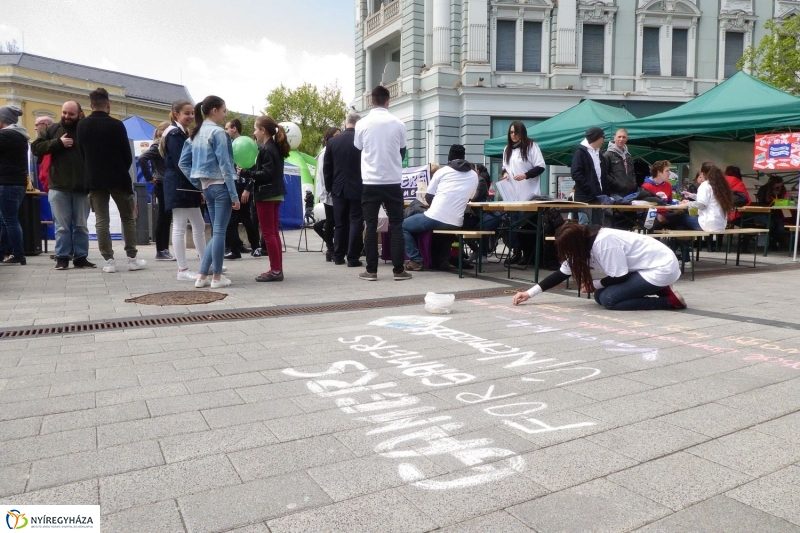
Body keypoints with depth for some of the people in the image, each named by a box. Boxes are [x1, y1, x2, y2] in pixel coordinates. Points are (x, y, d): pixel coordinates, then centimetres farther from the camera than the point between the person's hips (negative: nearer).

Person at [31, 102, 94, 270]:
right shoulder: (52, 129, 8)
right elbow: (35, 148, 2)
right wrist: (58, 142, -10)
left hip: (82, 187, 0)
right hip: (59, 187, 1)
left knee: (81, 226, 7)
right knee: (62, 226, 3)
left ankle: (81, 257, 14)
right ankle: (62, 258, 10)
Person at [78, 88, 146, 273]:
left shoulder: (82, 126, 4)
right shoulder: (116, 125, -9)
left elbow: (82, 153, 9)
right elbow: (127, 154, -6)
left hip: (94, 179, 3)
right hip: (118, 178, -3)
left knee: (102, 220, 3)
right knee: (128, 218, 7)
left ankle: (109, 261, 0)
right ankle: (132, 258, 6)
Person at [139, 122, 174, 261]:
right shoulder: (157, 146, -9)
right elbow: (142, 158, -22)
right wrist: (149, 178, -16)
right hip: (162, 186, -8)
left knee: (167, 219, 9)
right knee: (163, 219, -4)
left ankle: (164, 250, 15)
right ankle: (160, 251, 1)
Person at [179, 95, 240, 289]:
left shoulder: (195, 134, 14)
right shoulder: (218, 132, -11)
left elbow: (183, 163, 13)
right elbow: (225, 165, -15)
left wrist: (198, 185, 13)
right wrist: (234, 194, -13)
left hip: (207, 186, 8)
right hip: (220, 186, -8)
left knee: (215, 231, 13)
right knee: (219, 231, -3)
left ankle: (202, 276, 11)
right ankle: (217, 277, 3)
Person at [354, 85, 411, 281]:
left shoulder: (362, 124, -2)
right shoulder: (398, 124, -2)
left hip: (370, 182, 0)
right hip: (393, 182, 0)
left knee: (371, 227, 5)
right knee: (396, 226, 6)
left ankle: (371, 271, 6)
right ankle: (398, 270, 5)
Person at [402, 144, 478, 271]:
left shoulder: (443, 171, 6)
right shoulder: (474, 176, 14)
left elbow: (428, 197, 9)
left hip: (435, 218, -4)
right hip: (456, 224, 4)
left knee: (403, 225, 17)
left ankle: (416, 261, 5)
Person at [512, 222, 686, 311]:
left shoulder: (604, 242, -28)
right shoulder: (585, 242, -2)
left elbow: (619, 277, -21)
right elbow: (562, 273, 5)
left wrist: (595, 284, -4)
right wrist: (530, 293, 3)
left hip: (662, 267, -9)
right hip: (647, 266, 9)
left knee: (608, 299, -18)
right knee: (600, 295, 2)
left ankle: (671, 300, -10)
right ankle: (660, 291, 8)